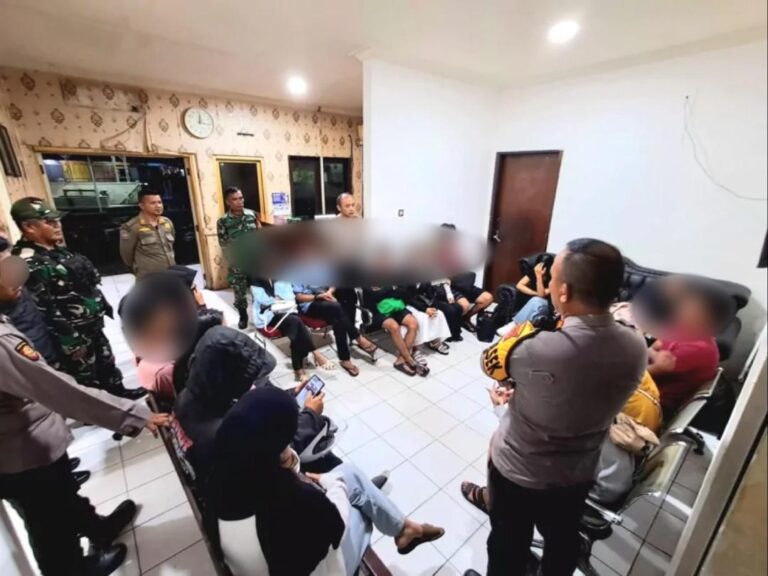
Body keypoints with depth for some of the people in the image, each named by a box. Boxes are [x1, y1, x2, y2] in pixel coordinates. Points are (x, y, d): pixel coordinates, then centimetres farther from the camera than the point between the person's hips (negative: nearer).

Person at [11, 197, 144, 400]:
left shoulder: (57, 250, 6)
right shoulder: (30, 265, -24)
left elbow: (88, 283, 14)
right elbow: (44, 311, -25)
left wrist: (101, 306, 18)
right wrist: (71, 343, -22)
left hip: (92, 325, 9)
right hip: (73, 336, -9)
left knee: (106, 362, 26)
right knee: (89, 383, 9)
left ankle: (118, 391, 45)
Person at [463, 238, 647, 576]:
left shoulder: (539, 349, -37)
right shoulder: (636, 348, -18)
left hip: (517, 470, -4)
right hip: (578, 473, 5)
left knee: (508, 544, 24)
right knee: (562, 543, 32)